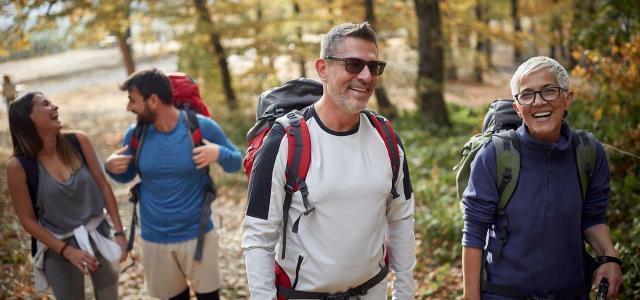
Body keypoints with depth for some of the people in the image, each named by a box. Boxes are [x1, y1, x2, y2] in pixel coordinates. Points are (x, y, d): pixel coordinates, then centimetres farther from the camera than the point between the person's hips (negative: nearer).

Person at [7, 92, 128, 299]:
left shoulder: (78, 141, -12)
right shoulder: (18, 166, -19)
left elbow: (103, 186, -4)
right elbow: (28, 220, -11)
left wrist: (119, 231, -5)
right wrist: (68, 251, -15)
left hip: (98, 233, 3)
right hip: (59, 245, -3)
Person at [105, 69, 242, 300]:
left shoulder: (201, 127, -14)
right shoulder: (135, 134, -6)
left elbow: (235, 164, -4)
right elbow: (127, 176, 10)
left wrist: (219, 153, -26)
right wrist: (111, 167, -12)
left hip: (197, 234, -2)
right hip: (155, 239, 2)